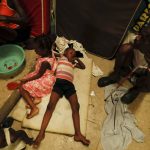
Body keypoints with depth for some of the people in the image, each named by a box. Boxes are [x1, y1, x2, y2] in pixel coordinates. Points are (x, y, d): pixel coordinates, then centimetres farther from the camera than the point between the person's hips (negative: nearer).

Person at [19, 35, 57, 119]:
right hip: (45, 76, 10)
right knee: (23, 83, 10)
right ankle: (36, 97, 1)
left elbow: (39, 75, -20)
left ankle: (34, 108, -9)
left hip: (44, 81, -10)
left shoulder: (45, 62, -32)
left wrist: (26, 80, -10)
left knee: (22, 88, -7)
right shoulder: (50, 53, -8)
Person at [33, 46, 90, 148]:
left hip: (69, 84, 4)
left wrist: (76, 59, 29)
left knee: (76, 107, -17)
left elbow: (83, 67, 40)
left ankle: (78, 134, -21)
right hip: (59, 82, -3)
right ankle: (41, 133, -23)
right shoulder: (61, 58, 24)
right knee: (51, 105, -21)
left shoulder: (73, 63, 34)